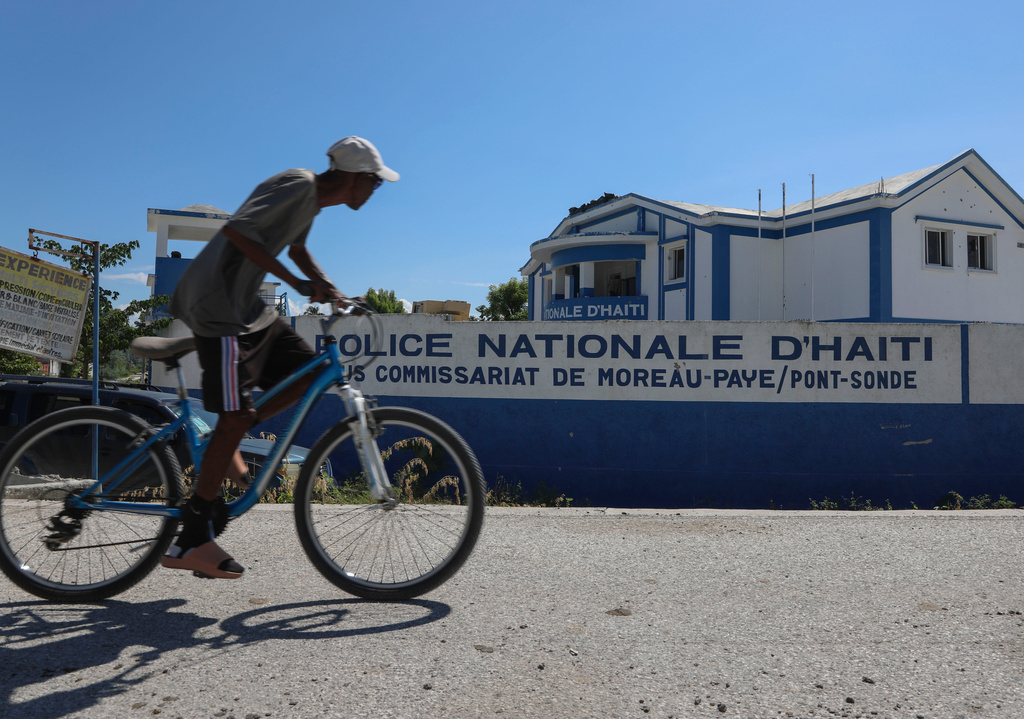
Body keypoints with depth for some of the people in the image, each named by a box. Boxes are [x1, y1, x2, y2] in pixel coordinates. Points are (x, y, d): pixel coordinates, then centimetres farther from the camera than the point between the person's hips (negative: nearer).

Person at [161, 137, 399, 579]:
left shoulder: (314, 197, 14)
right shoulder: (298, 186, -16)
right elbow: (237, 230, -28)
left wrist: (330, 291, 16)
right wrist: (298, 283, -29)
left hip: (245, 304, 10)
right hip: (216, 303, -10)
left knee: (309, 374, 5)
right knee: (235, 416, -10)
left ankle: (225, 448, 12)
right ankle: (192, 540, -2)